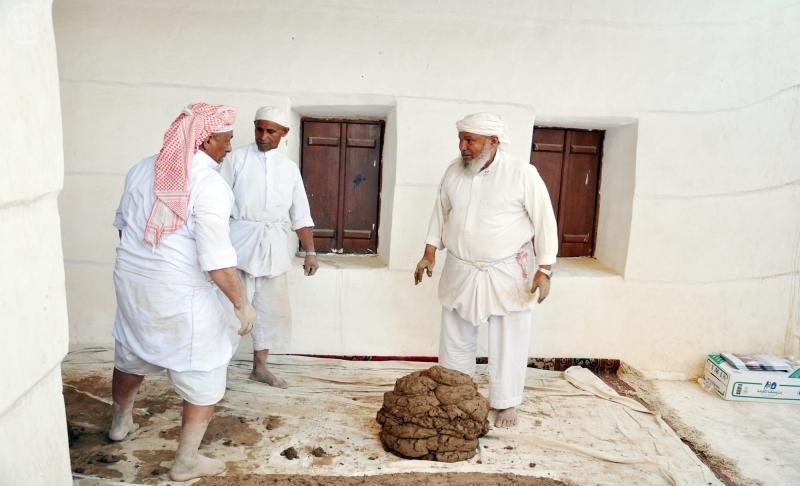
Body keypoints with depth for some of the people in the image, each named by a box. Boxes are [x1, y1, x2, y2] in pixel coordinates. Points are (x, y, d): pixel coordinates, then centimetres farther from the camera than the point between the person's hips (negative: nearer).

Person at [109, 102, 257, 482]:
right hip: (181, 294, -7)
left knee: (131, 354, 29)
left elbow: (122, 222, 16)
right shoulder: (209, 184, -20)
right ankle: (186, 462, 19)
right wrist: (242, 303, -13)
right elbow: (216, 259, -23)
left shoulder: (143, 168, 3)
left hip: (131, 281, 8)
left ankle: (120, 422, 54)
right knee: (205, 373, 9)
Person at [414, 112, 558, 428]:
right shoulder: (454, 171, 0)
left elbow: (544, 221, -10)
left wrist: (544, 269, -13)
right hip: (460, 271, 4)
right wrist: (429, 254, 8)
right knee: (455, 338, 14)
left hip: (507, 272, -4)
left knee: (508, 342, 6)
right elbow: (441, 213, 11)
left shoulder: (522, 174, -13)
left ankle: (506, 403, 24)